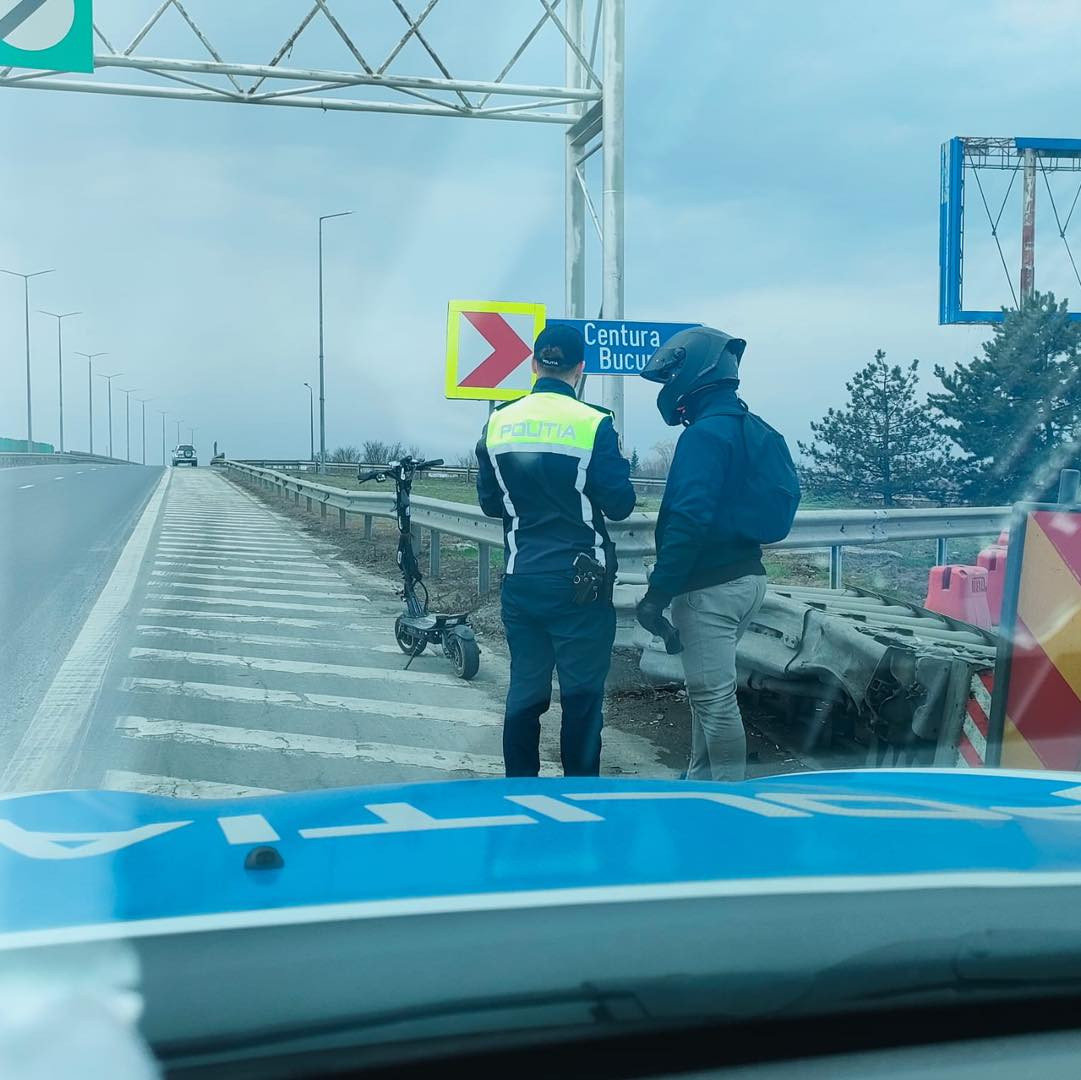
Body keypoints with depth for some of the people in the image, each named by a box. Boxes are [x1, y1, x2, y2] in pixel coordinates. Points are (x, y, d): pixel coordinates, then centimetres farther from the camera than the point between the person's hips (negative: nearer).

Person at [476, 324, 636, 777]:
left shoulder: (499, 422, 3)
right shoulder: (593, 424, -12)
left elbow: (490, 502, 10)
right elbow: (619, 504, -9)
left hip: (521, 581, 4)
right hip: (579, 584, -4)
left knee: (524, 689, 12)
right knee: (582, 695, 4)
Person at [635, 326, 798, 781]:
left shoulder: (705, 434, -16)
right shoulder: (756, 431, 13)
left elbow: (688, 522, -25)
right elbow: (784, 498, 19)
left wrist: (657, 593, -23)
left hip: (710, 586, -10)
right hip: (747, 576, 10)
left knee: (714, 697, -2)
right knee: (709, 688, 19)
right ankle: (700, 783, 30)